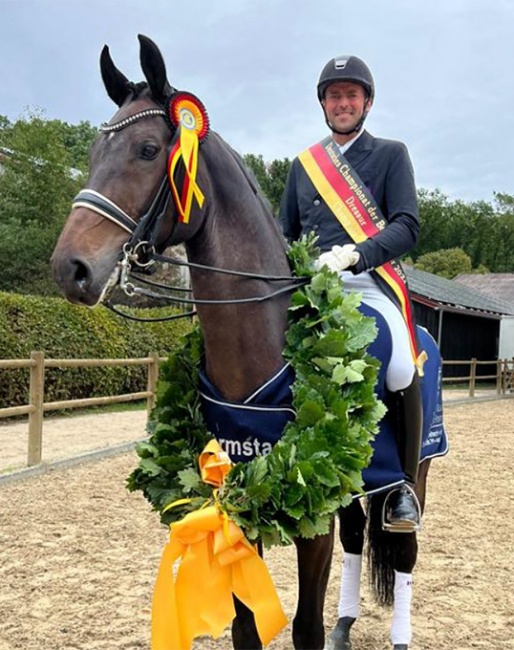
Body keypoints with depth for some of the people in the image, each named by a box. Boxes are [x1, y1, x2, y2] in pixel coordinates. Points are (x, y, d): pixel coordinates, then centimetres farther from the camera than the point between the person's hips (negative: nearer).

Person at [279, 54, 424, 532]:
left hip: (372, 284, -3)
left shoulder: (391, 155, 11)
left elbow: (407, 227, -2)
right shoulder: (303, 164, 20)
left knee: (401, 373, -27)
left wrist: (354, 254, -20)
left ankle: (404, 485, -6)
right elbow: (285, 233, 23)